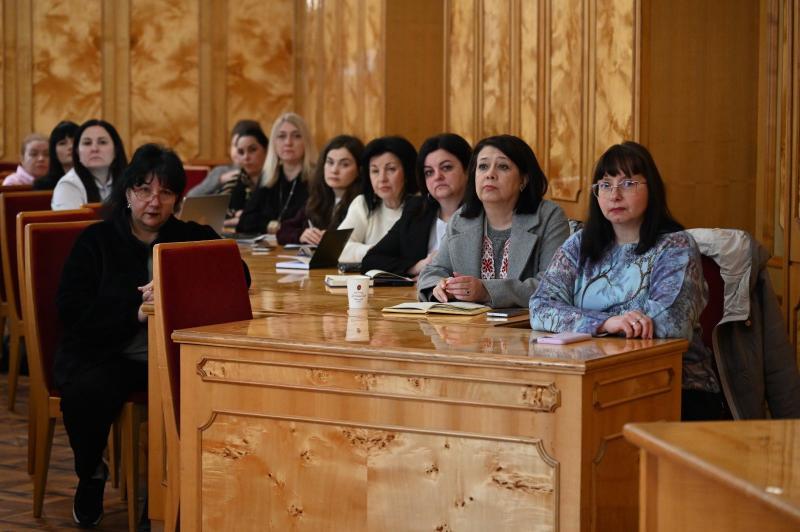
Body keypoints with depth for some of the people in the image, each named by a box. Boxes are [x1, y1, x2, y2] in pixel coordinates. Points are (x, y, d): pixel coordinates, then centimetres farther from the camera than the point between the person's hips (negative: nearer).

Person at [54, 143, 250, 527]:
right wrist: (135, 310, -19)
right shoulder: (95, 241, 4)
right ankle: (91, 475, -1)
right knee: (86, 393, -34)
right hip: (104, 354, -1)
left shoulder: (192, 238, 11)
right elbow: (72, 311, -5)